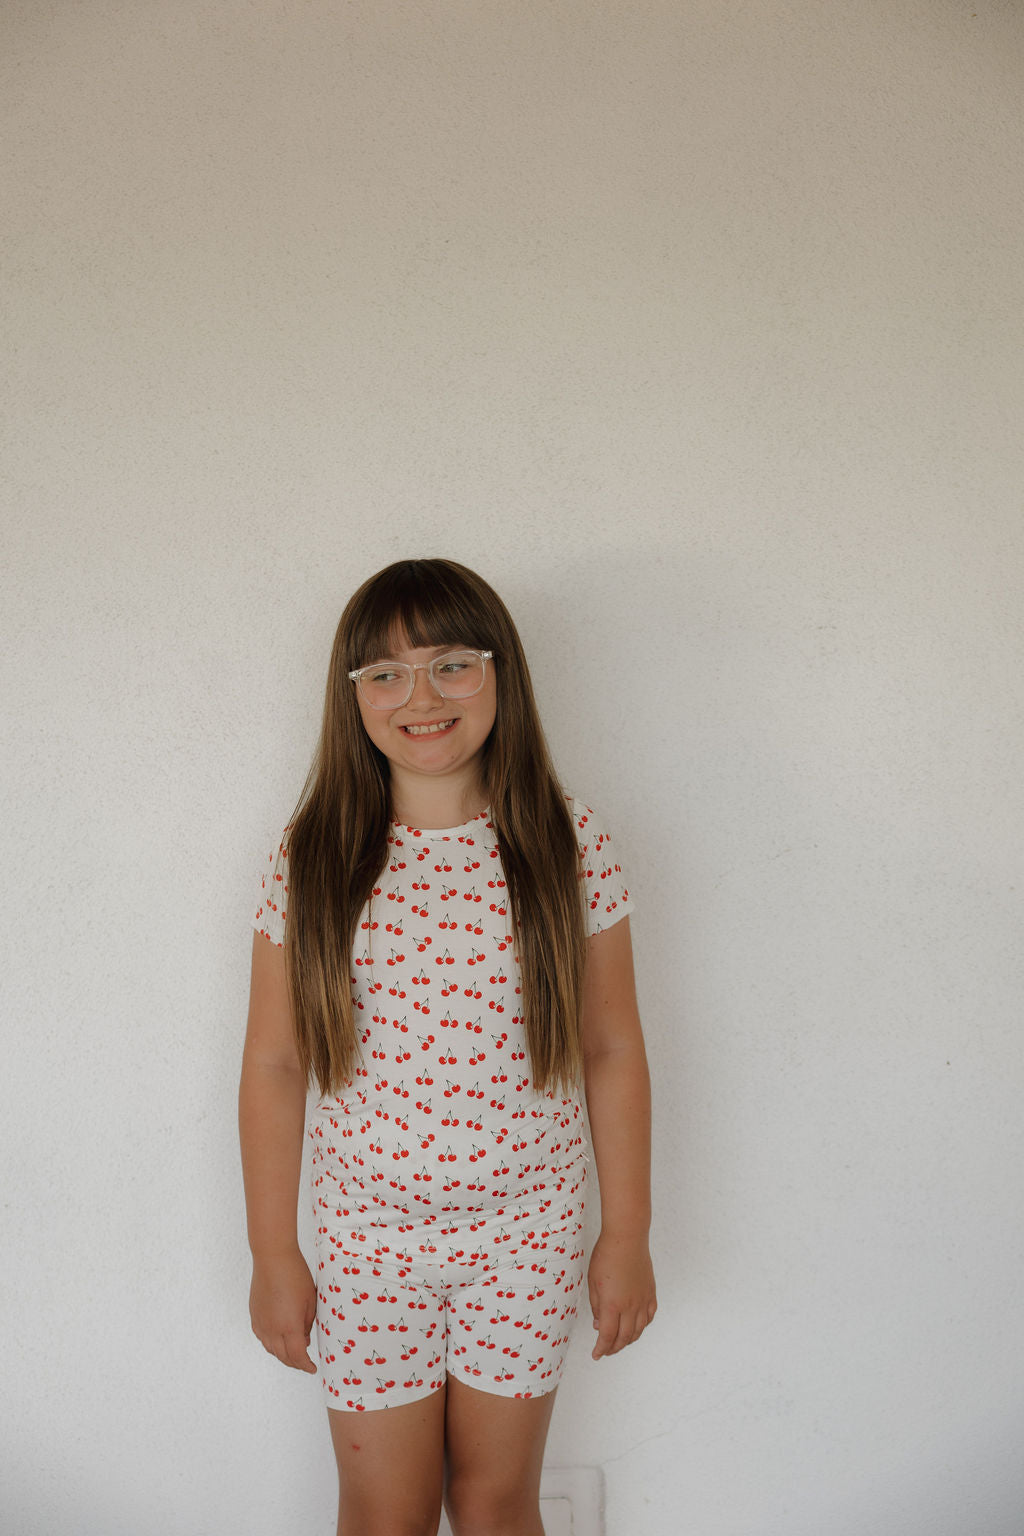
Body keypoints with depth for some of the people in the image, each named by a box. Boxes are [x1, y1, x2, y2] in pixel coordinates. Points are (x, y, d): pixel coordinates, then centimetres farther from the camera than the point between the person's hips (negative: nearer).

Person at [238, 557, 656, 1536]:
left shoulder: (570, 843, -8)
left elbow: (611, 1049, -2)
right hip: (368, 1234, 0)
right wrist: (272, 1253, 0)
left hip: (527, 1230, 0)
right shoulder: (311, 858, -8)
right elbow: (274, 1065, -3)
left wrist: (627, 1234, 1)